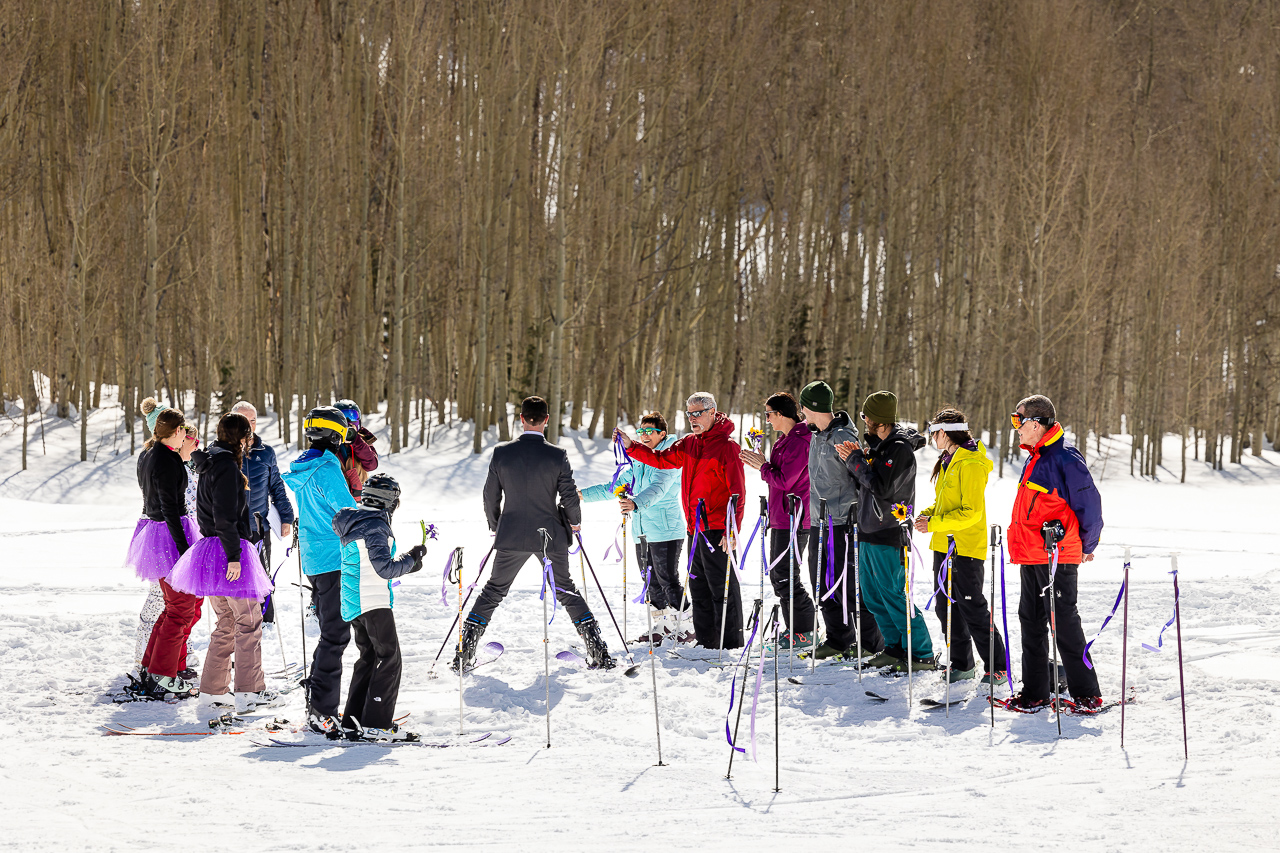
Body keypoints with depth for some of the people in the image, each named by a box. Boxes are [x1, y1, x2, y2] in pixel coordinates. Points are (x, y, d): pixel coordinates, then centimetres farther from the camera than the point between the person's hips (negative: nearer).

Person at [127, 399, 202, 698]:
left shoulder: (146, 455, 10)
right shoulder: (167, 460, -18)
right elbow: (170, 507, -22)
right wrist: (184, 549, -22)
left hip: (151, 527, 10)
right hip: (169, 535, -10)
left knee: (176, 605, 19)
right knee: (181, 609, -1)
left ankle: (149, 668, 21)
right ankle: (162, 679, 1)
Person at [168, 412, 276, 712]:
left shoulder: (210, 465, 15)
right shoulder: (228, 467, -15)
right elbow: (225, 518, -21)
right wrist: (234, 556, -21)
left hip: (210, 549, 9)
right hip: (228, 550, -9)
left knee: (225, 624, 13)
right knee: (248, 621, -3)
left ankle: (214, 689, 13)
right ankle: (249, 690, -2)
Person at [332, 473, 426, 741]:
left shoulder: (351, 523, 14)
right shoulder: (376, 526, -15)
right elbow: (384, 569, -21)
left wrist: (407, 562, 20)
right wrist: (410, 559, -7)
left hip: (353, 603, 9)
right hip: (373, 602, -9)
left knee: (369, 657, 15)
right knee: (389, 658, -5)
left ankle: (353, 722, 14)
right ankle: (376, 723, -9)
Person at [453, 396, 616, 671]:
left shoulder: (501, 453, -6)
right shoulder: (557, 456, -10)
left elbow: (491, 496, 1)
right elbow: (569, 496, -8)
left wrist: (496, 526, 18)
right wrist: (574, 522, 12)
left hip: (511, 536, 1)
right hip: (551, 536, 0)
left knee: (493, 592, 14)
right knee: (566, 591, 14)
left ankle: (464, 655, 9)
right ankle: (599, 655, 9)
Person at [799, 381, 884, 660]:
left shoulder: (843, 437, -15)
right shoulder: (816, 436, 12)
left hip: (842, 522, -9)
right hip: (819, 522, 9)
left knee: (846, 585, -7)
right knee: (822, 584, 12)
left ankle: (871, 642, 2)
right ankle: (838, 640, 22)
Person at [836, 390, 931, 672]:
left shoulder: (900, 449, -16)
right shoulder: (878, 445, 13)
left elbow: (882, 487, -24)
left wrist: (856, 460, -15)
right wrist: (853, 459, 1)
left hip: (888, 536, -10)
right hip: (870, 533, 10)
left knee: (894, 596, -8)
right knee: (873, 596, 13)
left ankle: (921, 654, -2)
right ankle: (895, 648, 21)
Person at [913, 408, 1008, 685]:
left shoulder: (971, 464, -15)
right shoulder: (948, 461, 15)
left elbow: (971, 512, -20)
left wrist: (934, 524, -20)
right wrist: (927, 514, 4)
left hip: (966, 548, -10)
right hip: (944, 546, 10)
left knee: (973, 609, -6)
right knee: (946, 607, 11)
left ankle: (997, 668, 2)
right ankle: (962, 664, 21)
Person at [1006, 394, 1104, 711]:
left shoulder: (1065, 458, -14)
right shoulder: (1034, 458, 15)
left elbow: (1089, 506, -13)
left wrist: (1086, 548, -5)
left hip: (1057, 557, -9)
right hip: (1031, 557, 9)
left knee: (1065, 624, -6)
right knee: (1031, 621, 12)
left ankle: (1087, 694, 1)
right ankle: (1034, 692, 19)